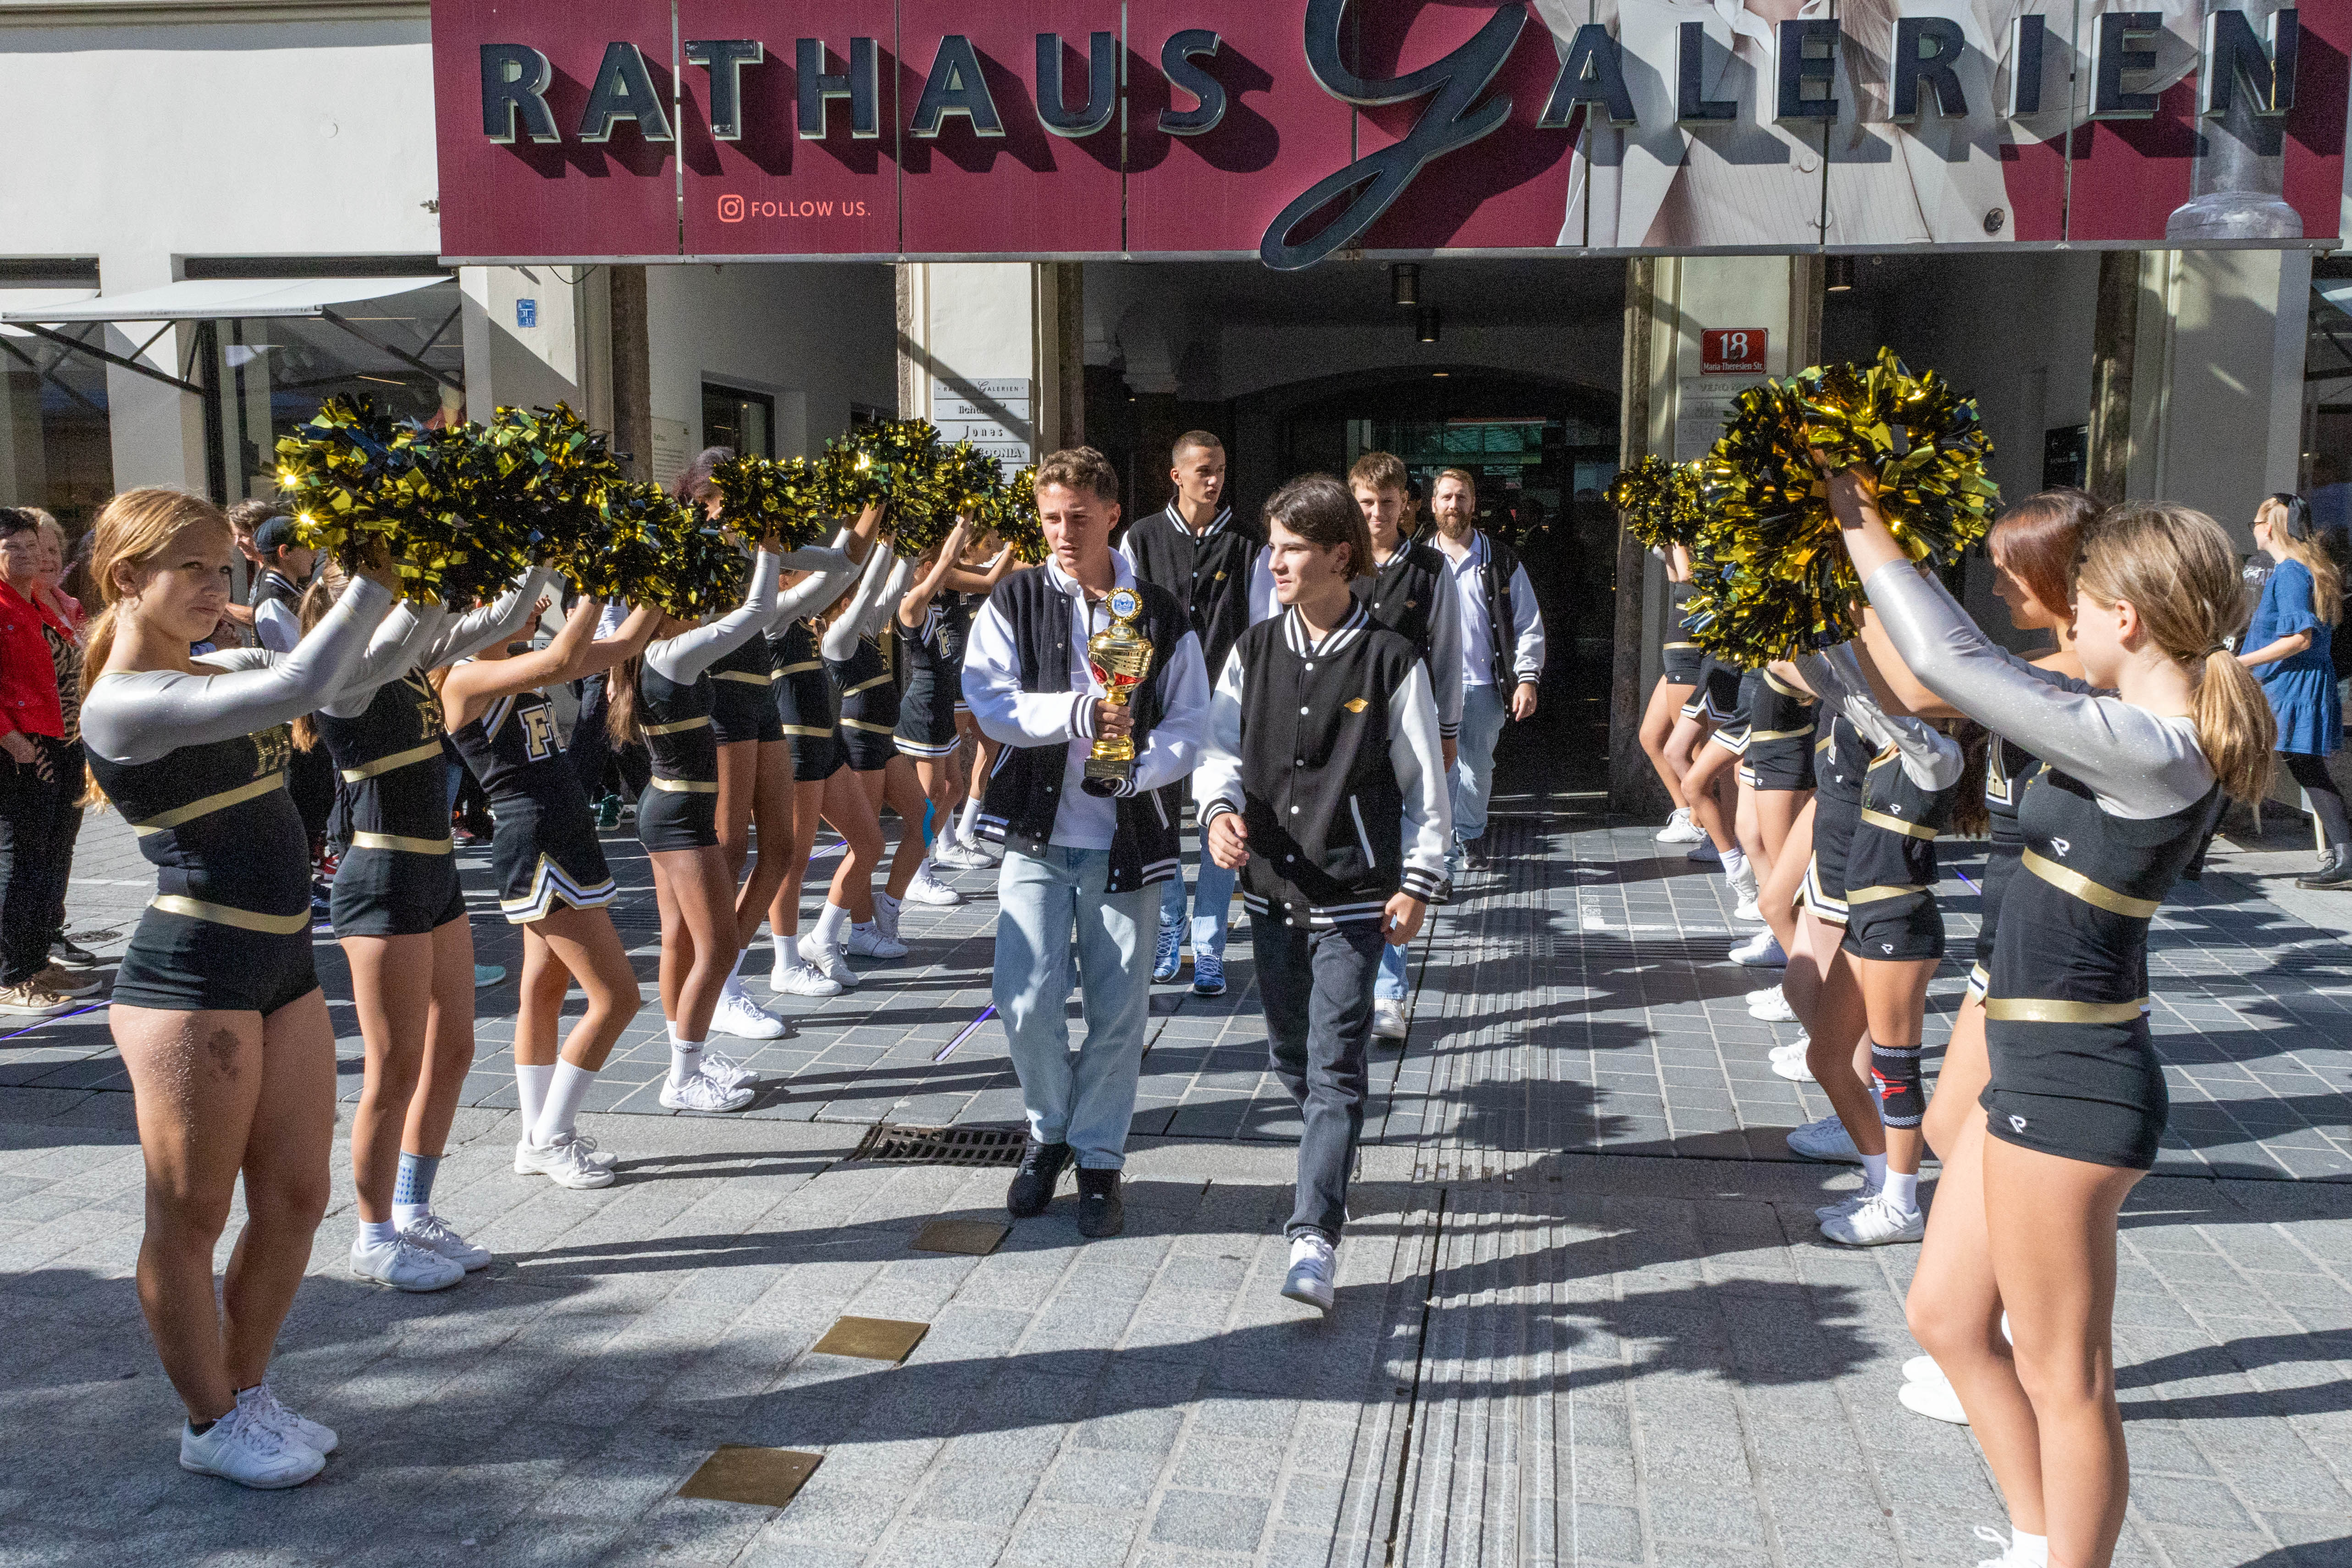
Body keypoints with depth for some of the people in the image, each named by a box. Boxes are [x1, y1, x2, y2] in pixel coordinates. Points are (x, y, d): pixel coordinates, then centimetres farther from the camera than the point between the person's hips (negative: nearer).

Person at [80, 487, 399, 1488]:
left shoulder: (223, 673, 13)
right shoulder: (123, 704, -15)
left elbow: (360, 666, 16)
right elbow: (299, 689, -26)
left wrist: (414, 579, 3)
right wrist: (376, 578, -20)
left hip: (280, 968, 9)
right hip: (190, 979, -9)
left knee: (295, 1198, 14)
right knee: (191, 1215, 7)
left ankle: (247, 1392, 31)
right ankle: (210, 1423, 23)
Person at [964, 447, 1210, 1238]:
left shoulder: (1161, 615, 5)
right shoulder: (1015, 601, 5)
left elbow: (1191, 724, 1)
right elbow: (989, 699, -8)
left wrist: (1135, 769, -18)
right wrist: (1080, 713, -21)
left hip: (1127, 837, 0)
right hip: (1037, 834, 0)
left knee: (1119, 1008, 3)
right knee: (1026, 1001, -5)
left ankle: (1098, 1157, 22)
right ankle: (1049, 1130, 23)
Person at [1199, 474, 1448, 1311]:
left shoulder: (1389, 661, -8)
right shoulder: (1254, 651, 4)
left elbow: (1425, 785, -2)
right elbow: (1222, 745, 6)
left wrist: (1418, 884, -5)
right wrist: (1221, 810, -15)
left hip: (1354, 896, -5)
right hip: (1272, 890, 5)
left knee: (1335, 1068, -8)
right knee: (1291, 1056, 18)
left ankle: (1314, 1239, -6)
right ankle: (1329, 1161, 44)